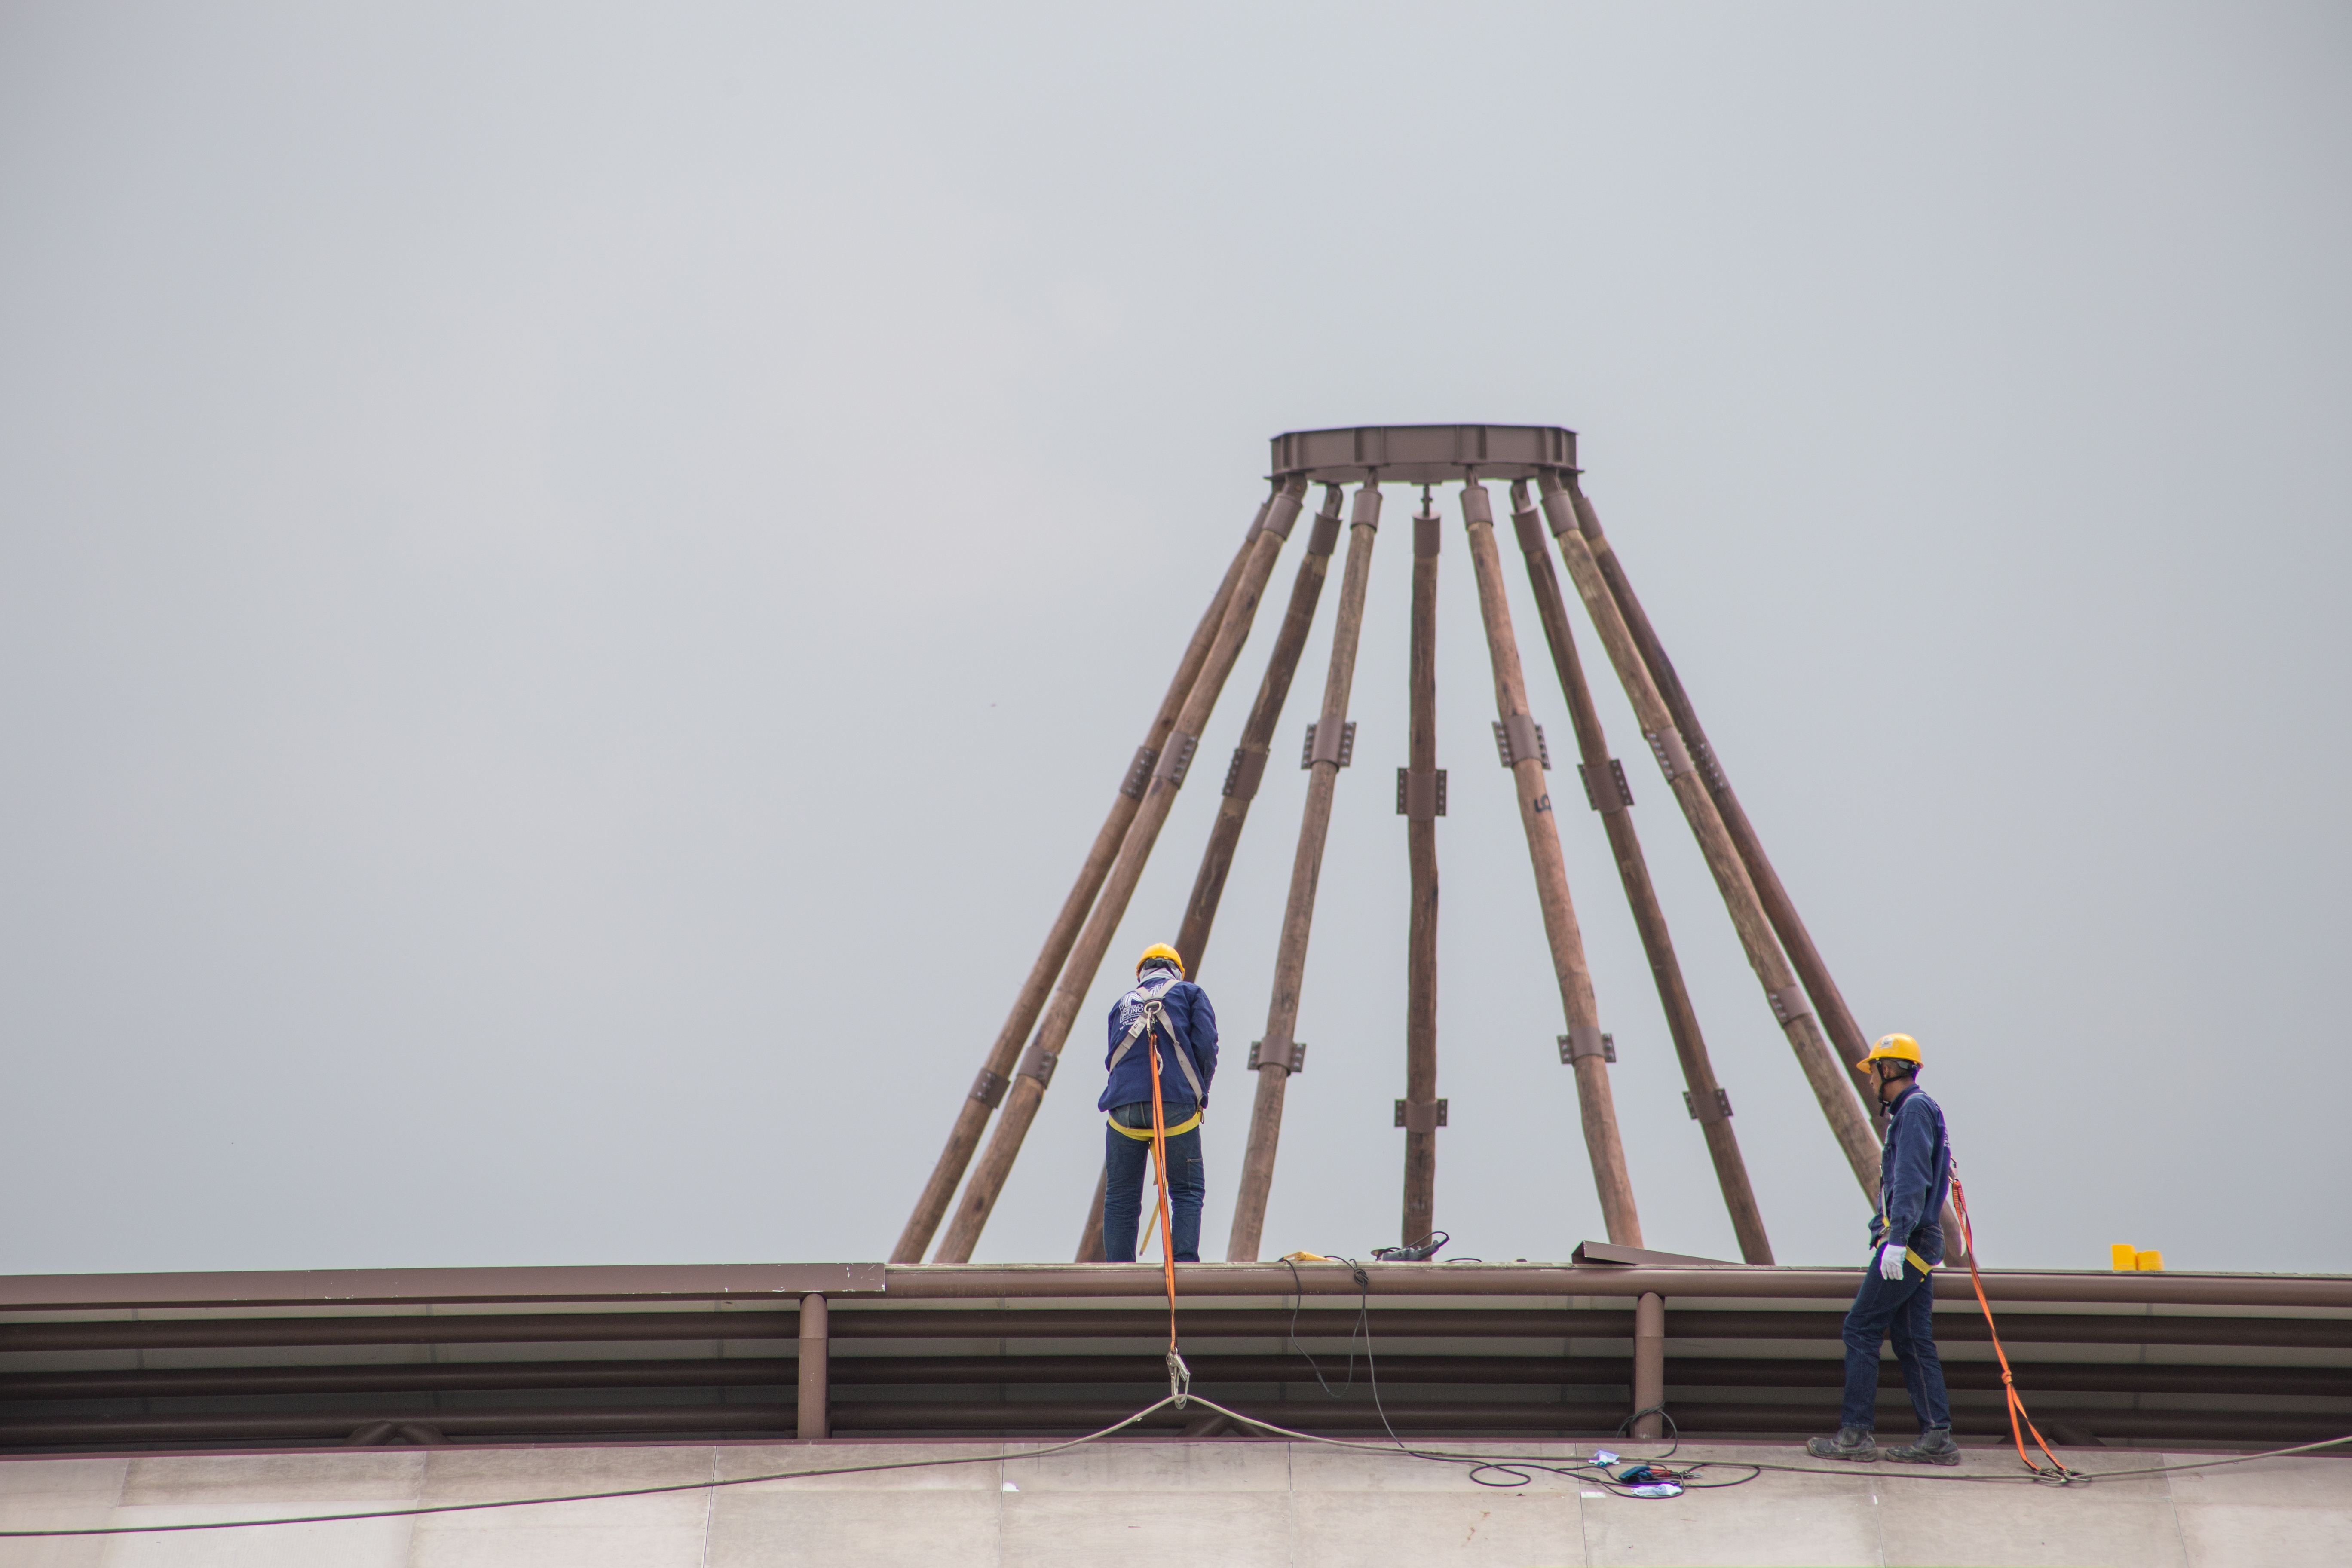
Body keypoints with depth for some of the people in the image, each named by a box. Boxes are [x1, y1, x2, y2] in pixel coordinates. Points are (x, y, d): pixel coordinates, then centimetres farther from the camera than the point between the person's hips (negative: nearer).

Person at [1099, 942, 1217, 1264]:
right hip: (1176, 1104, -2)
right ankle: (1185, 1262, -12)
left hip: (1124, 1106, 2)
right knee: (1187, 1192, 5)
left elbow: (1112, 1059, 21)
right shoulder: (1190, 994, 16)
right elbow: (1206, 1045, 3)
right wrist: (1200, 1093, 16)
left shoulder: (1123, 1004, 25)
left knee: (1121, 1198, 7)